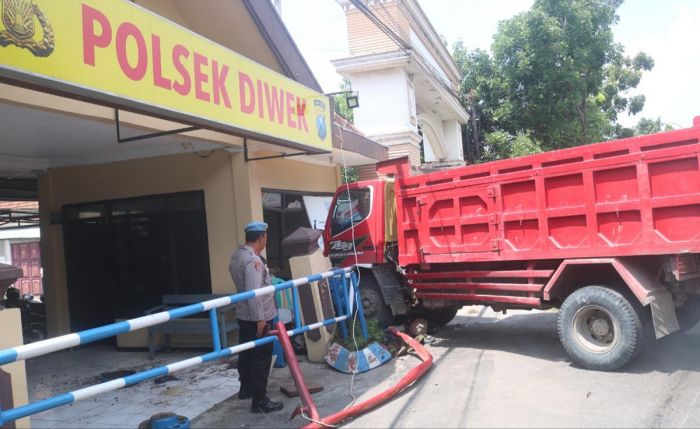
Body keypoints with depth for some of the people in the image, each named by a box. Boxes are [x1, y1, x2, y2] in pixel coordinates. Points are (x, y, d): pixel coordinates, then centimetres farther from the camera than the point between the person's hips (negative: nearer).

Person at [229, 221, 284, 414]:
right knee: (261, 358, -3)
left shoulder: (237, 256, 9)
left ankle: (246, 388, 37)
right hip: (257, 318, -10)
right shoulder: (253, 260, -22)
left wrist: (268, 281, 27)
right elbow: (253, 293, -27)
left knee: (247, 353, 22)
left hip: (243, 315, 10)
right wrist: (260, 318, -24)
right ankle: (260, 401, 3)